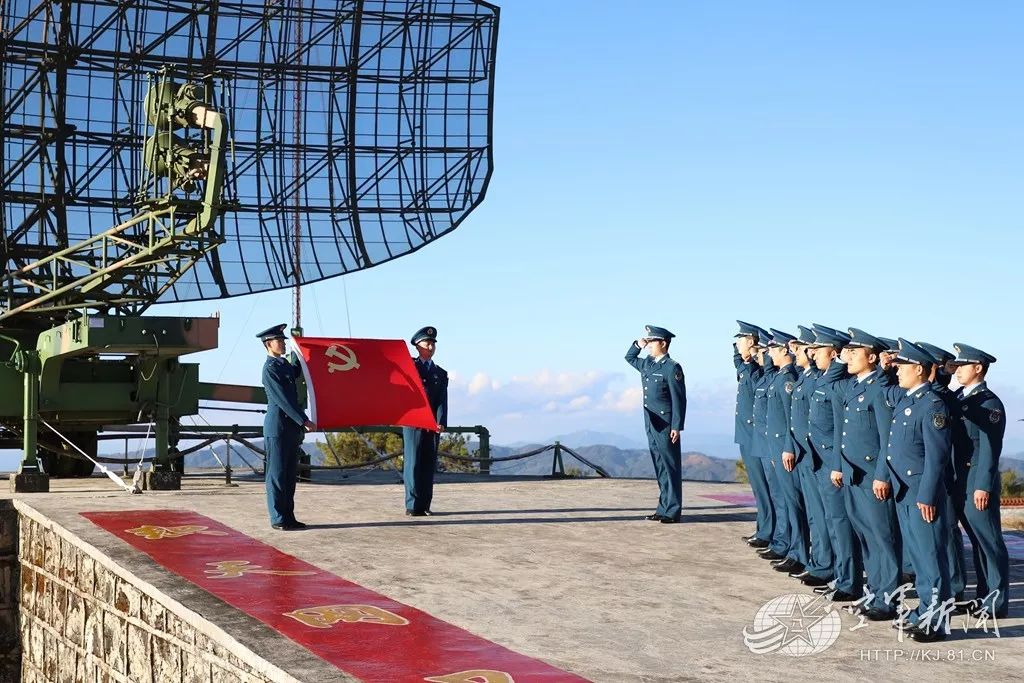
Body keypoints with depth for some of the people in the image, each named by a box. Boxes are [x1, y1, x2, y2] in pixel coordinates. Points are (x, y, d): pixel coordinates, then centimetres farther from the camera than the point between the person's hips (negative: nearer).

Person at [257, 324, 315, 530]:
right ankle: (278, 519, 0)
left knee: (290, 474, 11)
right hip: (278, 427, -9)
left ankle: (288, 517, 16)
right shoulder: (270, 368, -13)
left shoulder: (284, 364, 14)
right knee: (277, 474, -4)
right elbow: (283, 399, -19)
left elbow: (296, 372, 39)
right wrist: (304, 421, -20)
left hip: (291, 428, 9)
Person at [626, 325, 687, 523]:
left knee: (670, 466, -3)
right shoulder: (647, 364, 11)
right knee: (659, 466, 11)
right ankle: (663, 508, 16)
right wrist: (638, 344, 12)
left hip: (666, 425, -8)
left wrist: (677, 427, -17)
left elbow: (679, 399, -13)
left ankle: (672, 511, 0)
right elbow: (629, 358, 31)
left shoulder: (672, 367, -11)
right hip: (651, 423, 8)